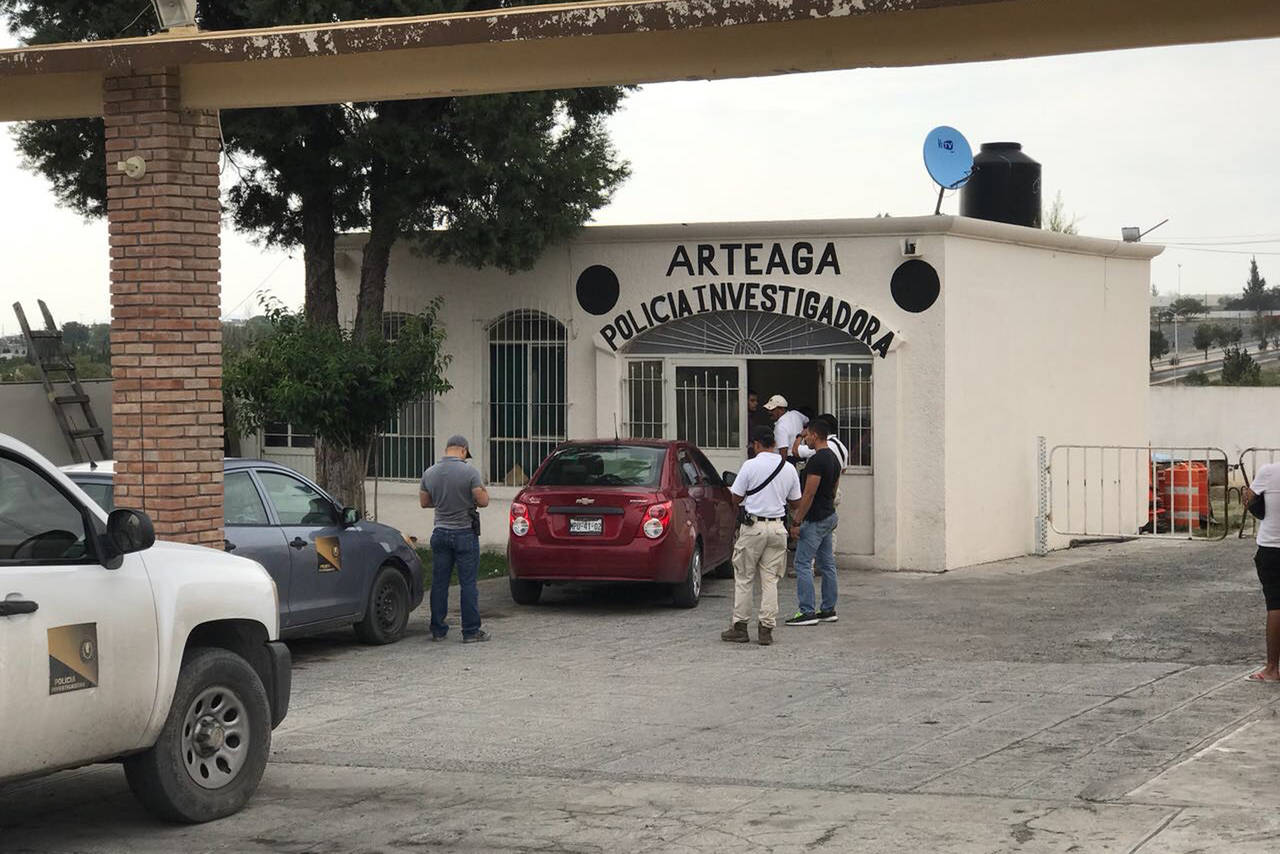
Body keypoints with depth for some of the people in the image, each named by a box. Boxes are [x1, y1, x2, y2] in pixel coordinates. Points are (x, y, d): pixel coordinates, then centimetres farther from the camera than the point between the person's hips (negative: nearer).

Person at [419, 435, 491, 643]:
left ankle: (438, 630, 14)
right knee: (468, 583, 0)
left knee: (439, 583, 10)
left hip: (441, 533, 4)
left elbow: (424, 501, 12)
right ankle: (471, 631, 1)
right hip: (465, 533, -4)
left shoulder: (429, 473, 2)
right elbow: (483, 501, -13)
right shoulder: (469, 472, -13)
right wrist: (483, 490, 8)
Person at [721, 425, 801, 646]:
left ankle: (740, 627, 8)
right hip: (777, 527, 4)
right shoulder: (789, 468, 4)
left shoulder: (751, 465, -9)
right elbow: (795, 502, 13)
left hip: (753, 526, -4)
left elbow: (736, 499, -3)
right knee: (770, 580, 7)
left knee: (744, 578, 6)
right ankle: (766, 629, 4)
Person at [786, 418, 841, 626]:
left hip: (815, 520, -10)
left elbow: (809, 494, -21)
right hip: (829, 516, 10)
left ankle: (807, 612, -9)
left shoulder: (817, 460, -20)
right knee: (827, 564, 12)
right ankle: (828, 610, 16)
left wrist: (797, 522, -18)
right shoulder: (834, 458, 12)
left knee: (803, 564, -7)